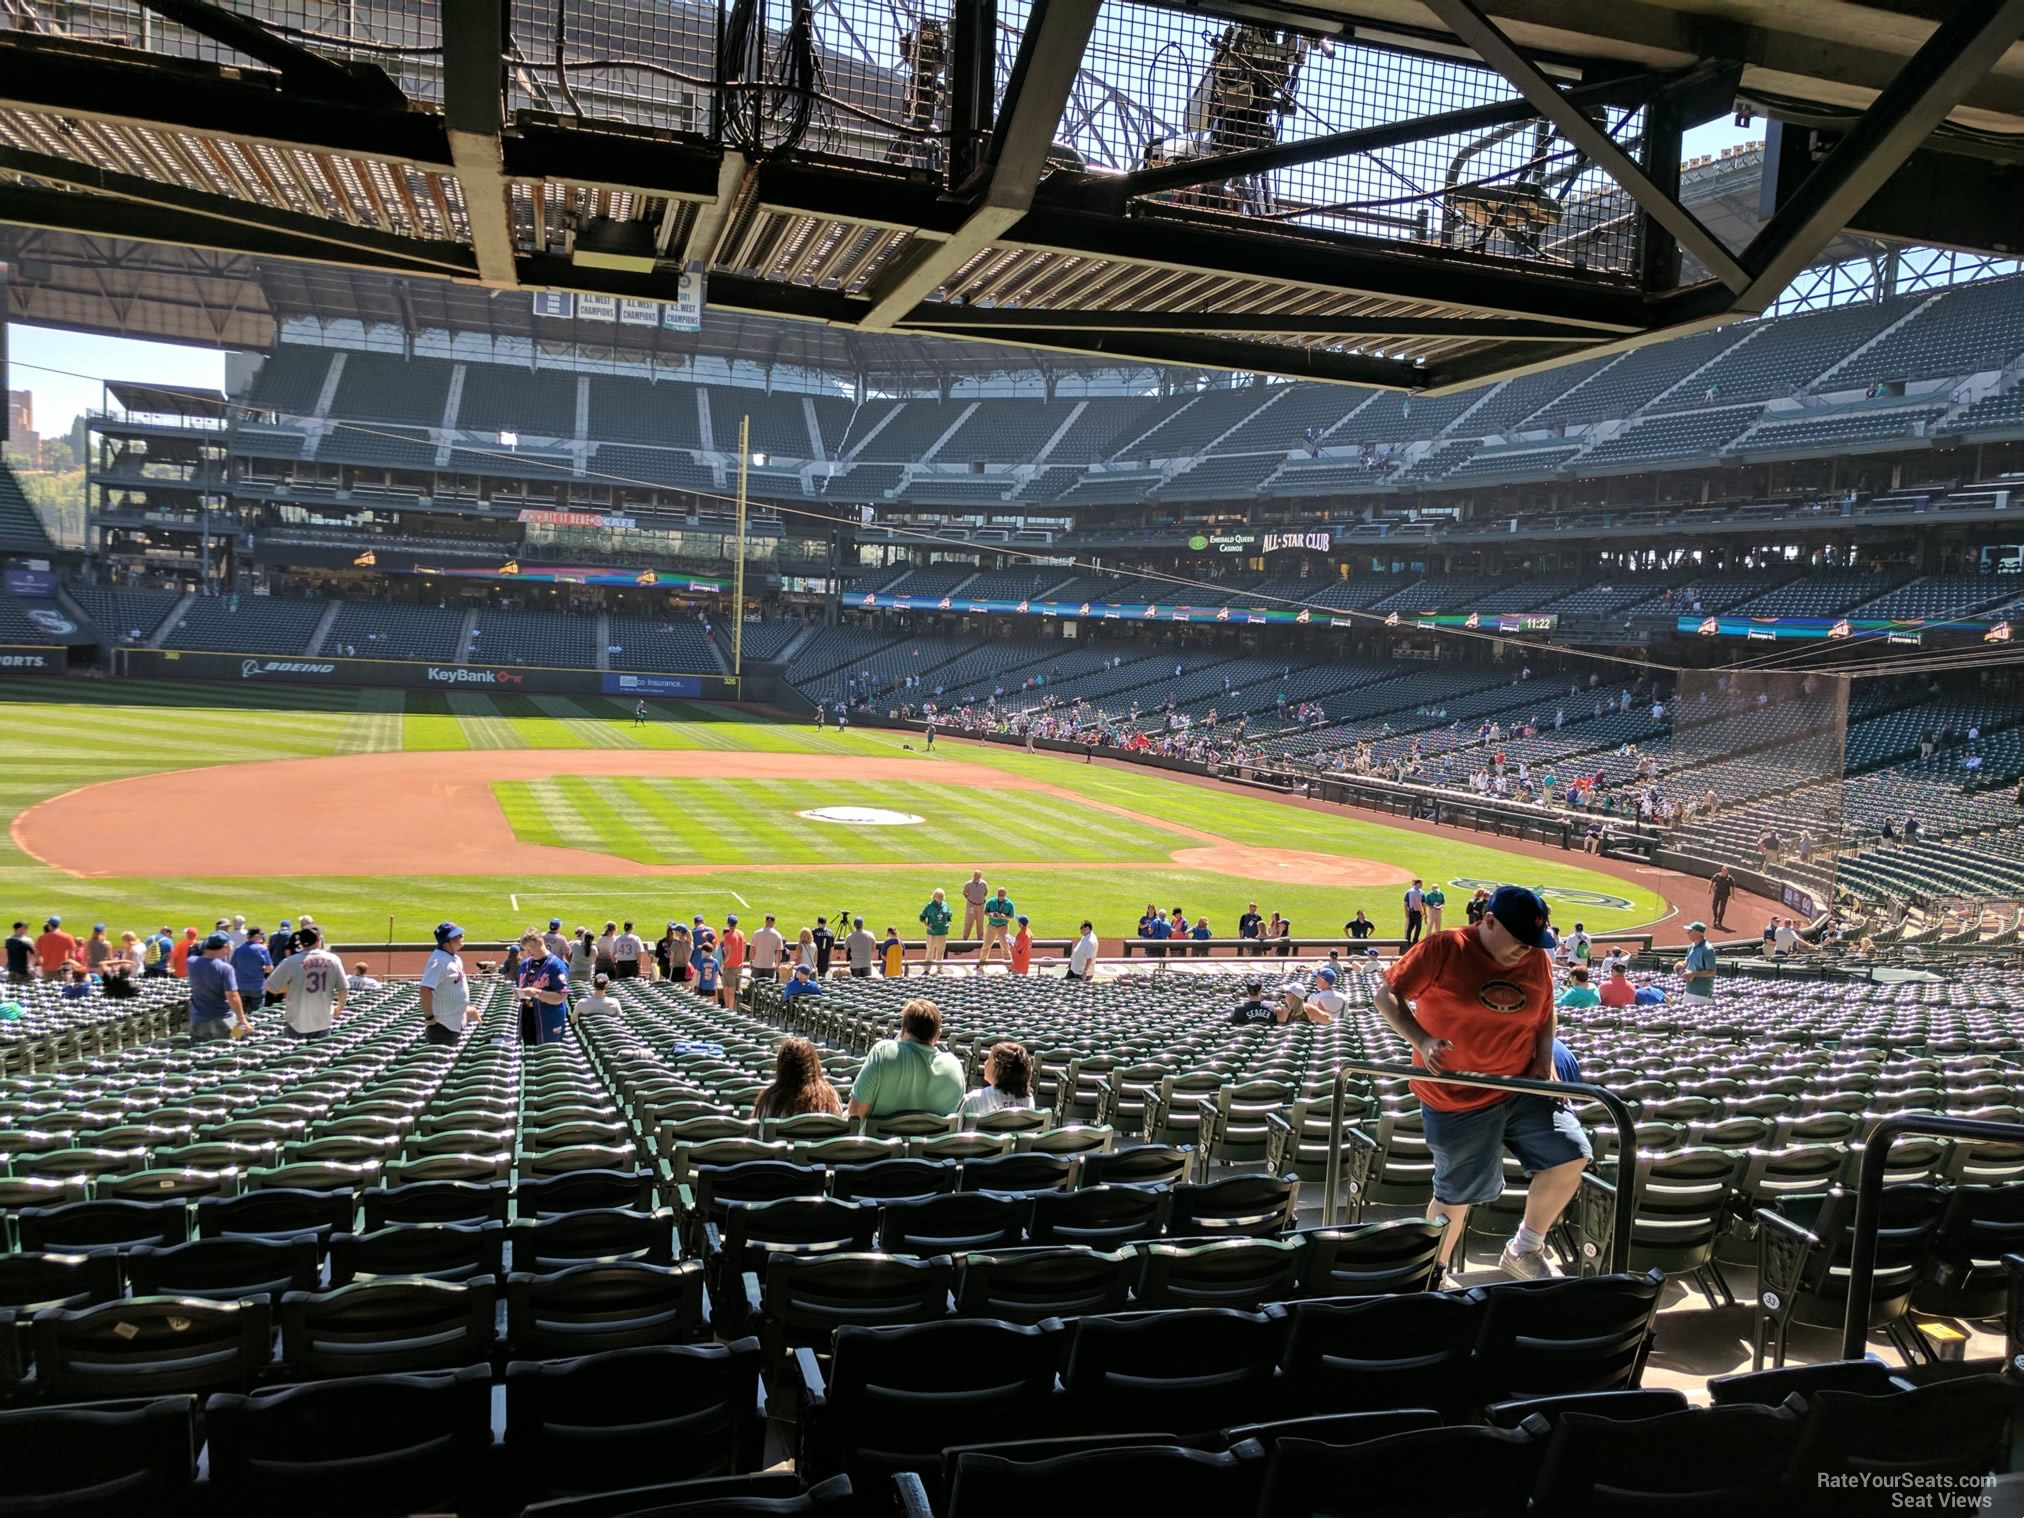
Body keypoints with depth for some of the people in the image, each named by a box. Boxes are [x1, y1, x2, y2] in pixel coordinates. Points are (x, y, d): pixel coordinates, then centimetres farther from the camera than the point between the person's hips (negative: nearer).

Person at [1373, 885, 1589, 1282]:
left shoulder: (1538, 960, 0)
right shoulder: (1442, 950, -16)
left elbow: (1546, 1013, 17)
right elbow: (1386, 995, -12)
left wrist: (1544, 1059, 1)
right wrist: (1421, 1040, -25)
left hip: (1522, 1088, 5)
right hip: (1456, 1099, -5)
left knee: (1570, 1155, -4)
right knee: (1456, 1195, 6)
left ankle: (1524, 1251, 16)